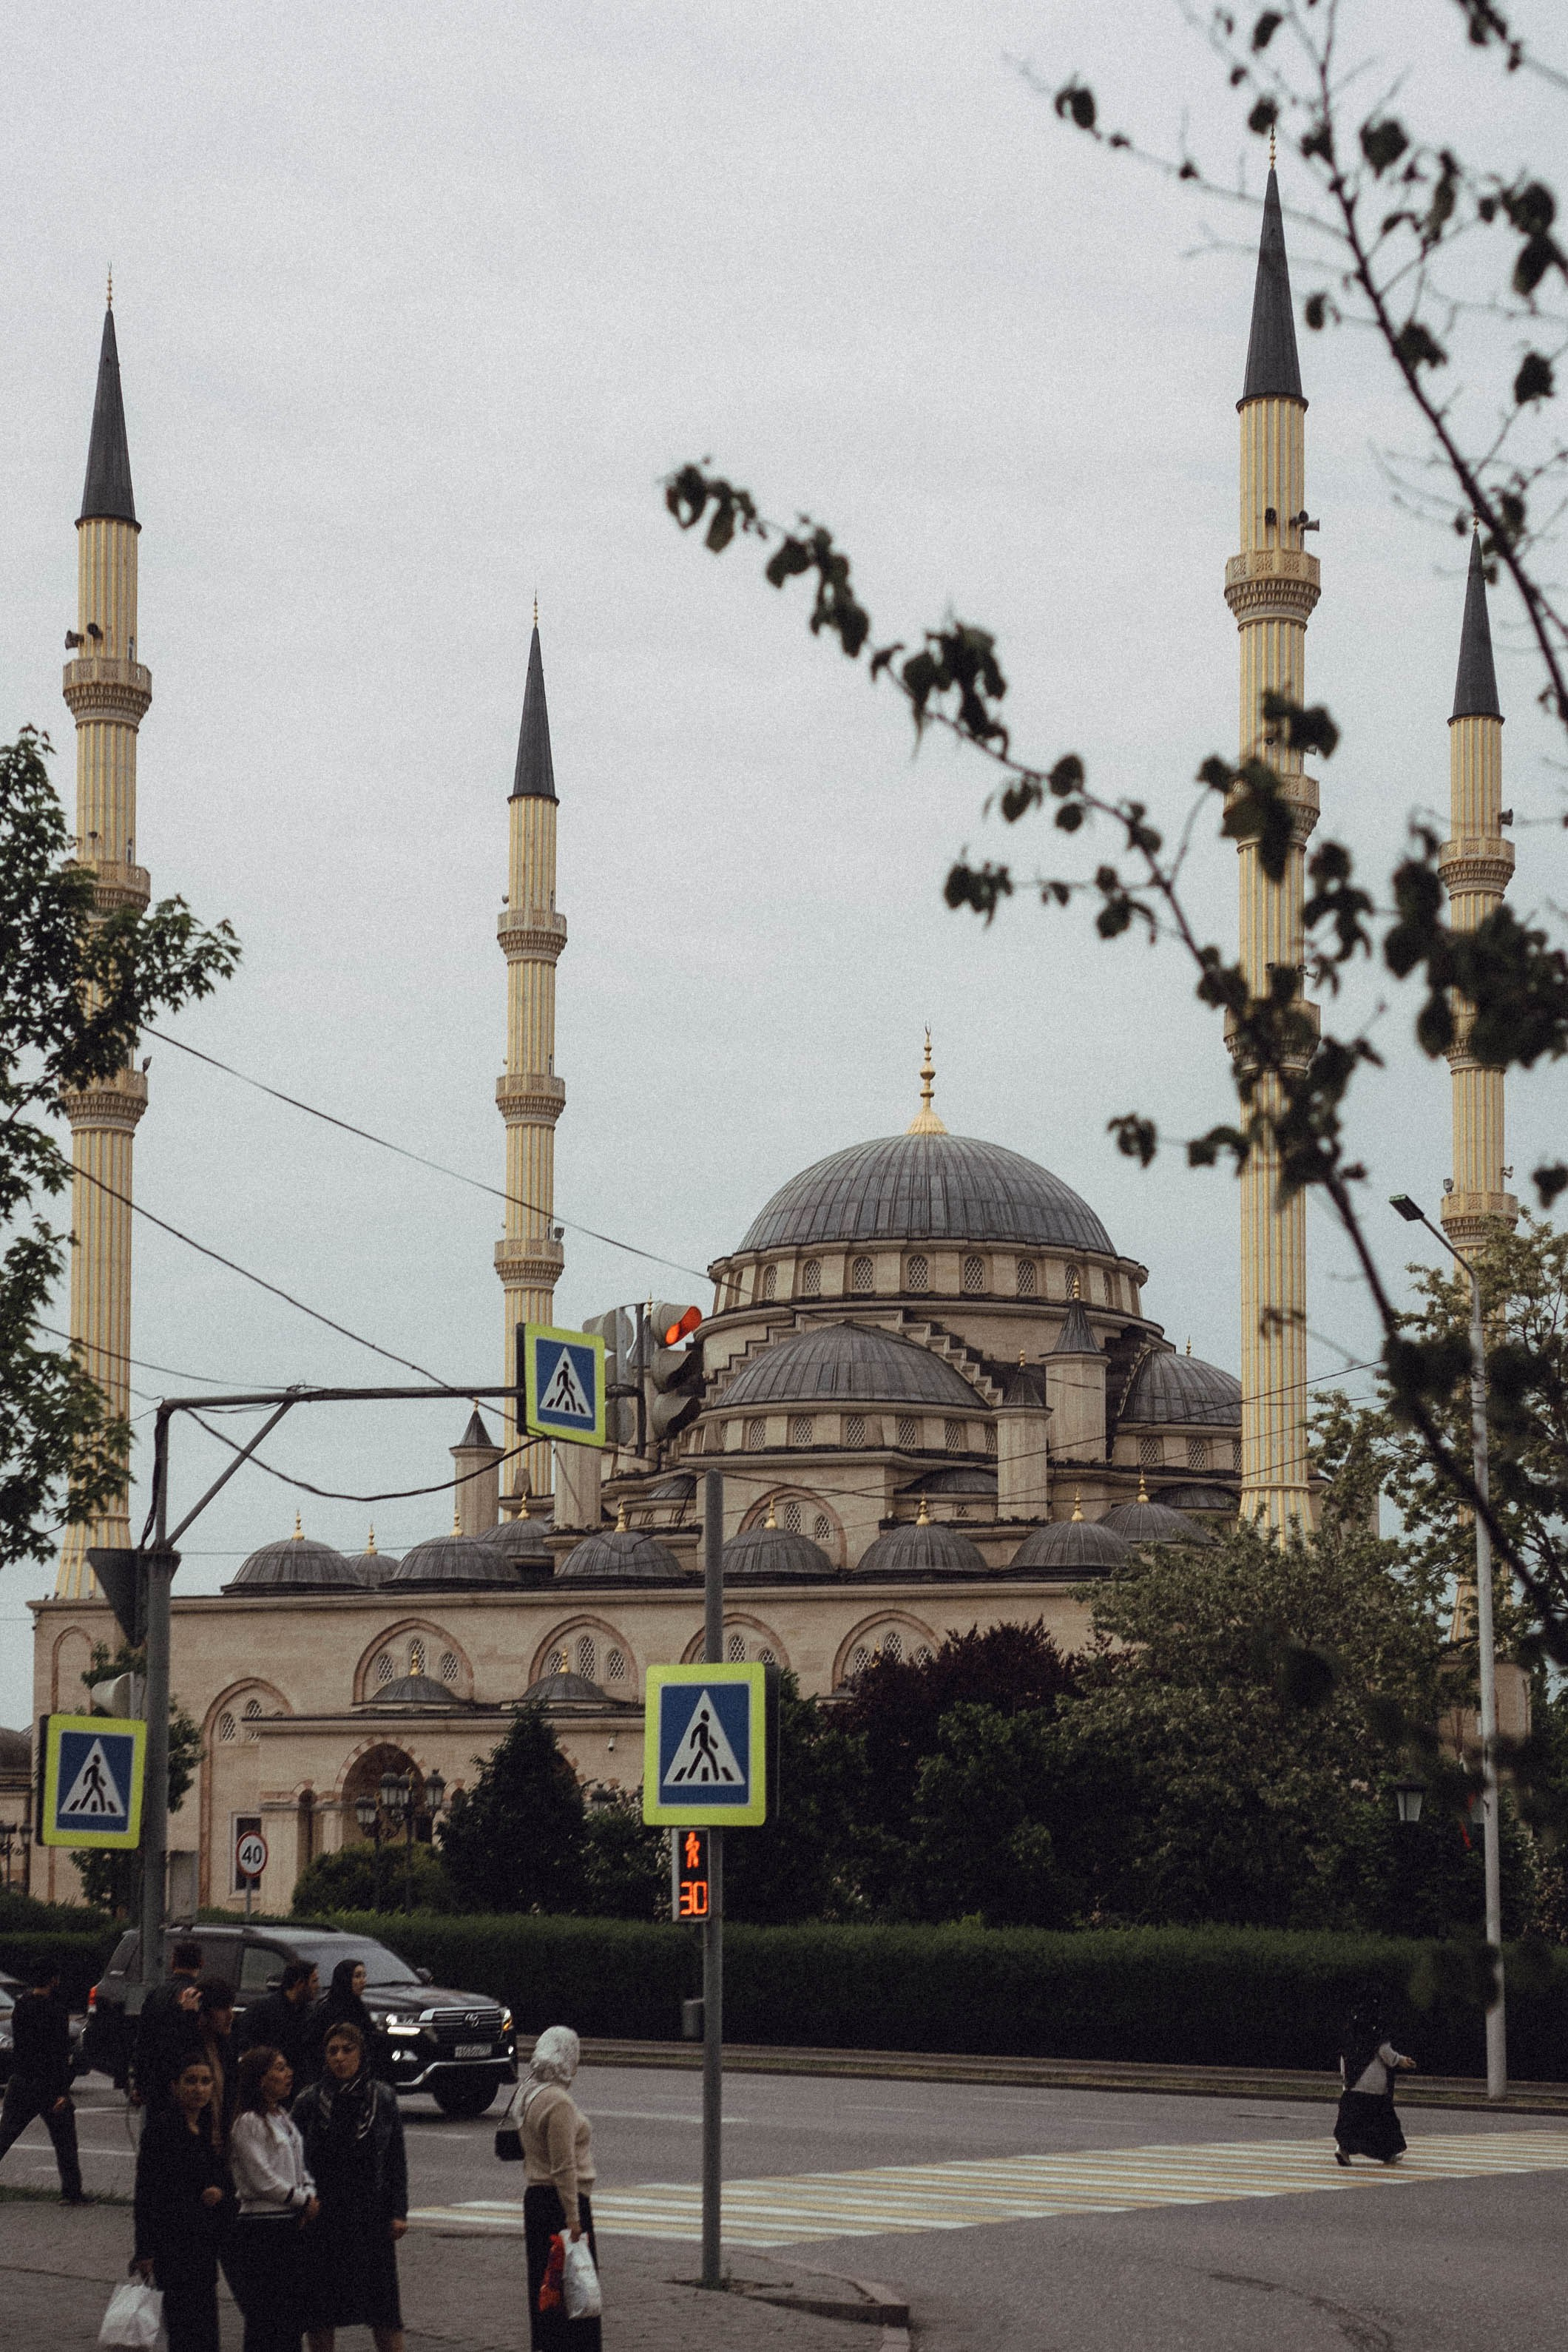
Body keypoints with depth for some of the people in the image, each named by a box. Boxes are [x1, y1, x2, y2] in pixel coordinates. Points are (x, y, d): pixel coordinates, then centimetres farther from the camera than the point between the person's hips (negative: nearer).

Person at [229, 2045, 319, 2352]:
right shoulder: (249, 2122, -12)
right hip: (261, 2228, -8)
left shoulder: (282, 2117, 15)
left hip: (292, 2225, 8)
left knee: (295, 2314, 7)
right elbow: (261, 2179, -15)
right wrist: (304, 2200, -6)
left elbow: (301, 2166, 19)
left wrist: (310, 2197, 0)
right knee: (265, 2317, -6)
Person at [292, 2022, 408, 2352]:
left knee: (383, 2311, 0)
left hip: (371, 2213, 0)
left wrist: (398, 2212, 0)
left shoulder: (383, 2098, 3)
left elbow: (396, 2160, 6)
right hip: (323, 2219, 0)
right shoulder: (308, 2101, 0)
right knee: (319, 2312, 5)